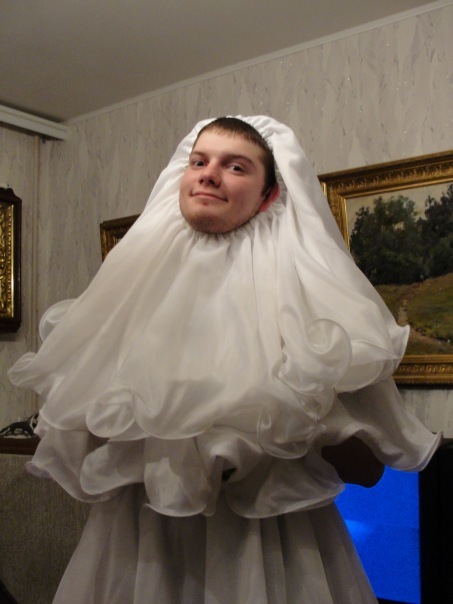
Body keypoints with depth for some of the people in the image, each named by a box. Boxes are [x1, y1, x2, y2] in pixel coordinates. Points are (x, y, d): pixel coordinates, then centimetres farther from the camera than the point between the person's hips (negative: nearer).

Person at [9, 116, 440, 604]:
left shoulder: (306, 289, -8)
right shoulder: (132, 281, 2)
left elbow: (367, 466, -10)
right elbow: (78, 442, 9)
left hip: (262, 548, -2)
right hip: (140, 546, 3)